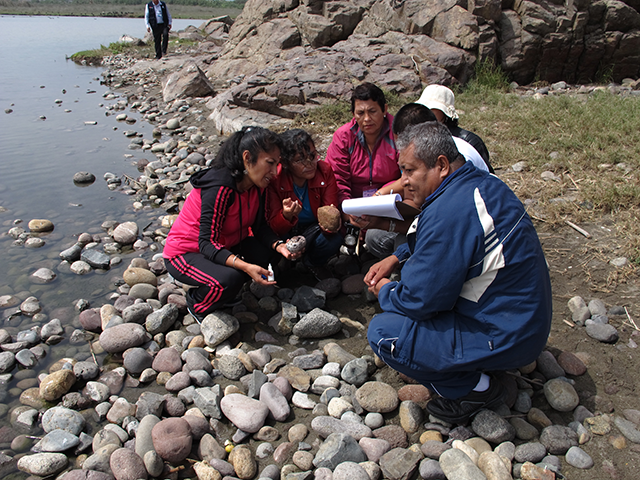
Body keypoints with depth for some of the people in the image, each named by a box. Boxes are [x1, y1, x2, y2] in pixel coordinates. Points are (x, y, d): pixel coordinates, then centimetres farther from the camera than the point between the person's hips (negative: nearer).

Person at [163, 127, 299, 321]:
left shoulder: (257, 184, -7)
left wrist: (280, 246, -23)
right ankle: (196, 303, -2)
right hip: (185, 254, -8)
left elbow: (260, 227, -3)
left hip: (225, 246, 8)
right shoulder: (219, 188, -31)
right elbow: (207, 243, -33)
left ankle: (227, 290, 7)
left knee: (272, 254, -13)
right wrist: (246, 267, -46)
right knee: (230, 279, -34)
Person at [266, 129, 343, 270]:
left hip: (313, 229, 2)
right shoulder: (273, 179, -23)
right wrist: (287, 216, -47)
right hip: (286, 231, -1)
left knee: (334, 240, -30)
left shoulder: (325, 171, -17)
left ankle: (308, 264, 2)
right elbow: (273, 226, -24)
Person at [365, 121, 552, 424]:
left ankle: (474, 388, 1)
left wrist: (384, 291, -2)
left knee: (382, 332, -13)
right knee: (416, 268, 19)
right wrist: (396, 258, 10)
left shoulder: (448, 213, -28)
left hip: (502, 338, -10)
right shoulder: (482, 182, 2)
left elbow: (418, 300, -22)